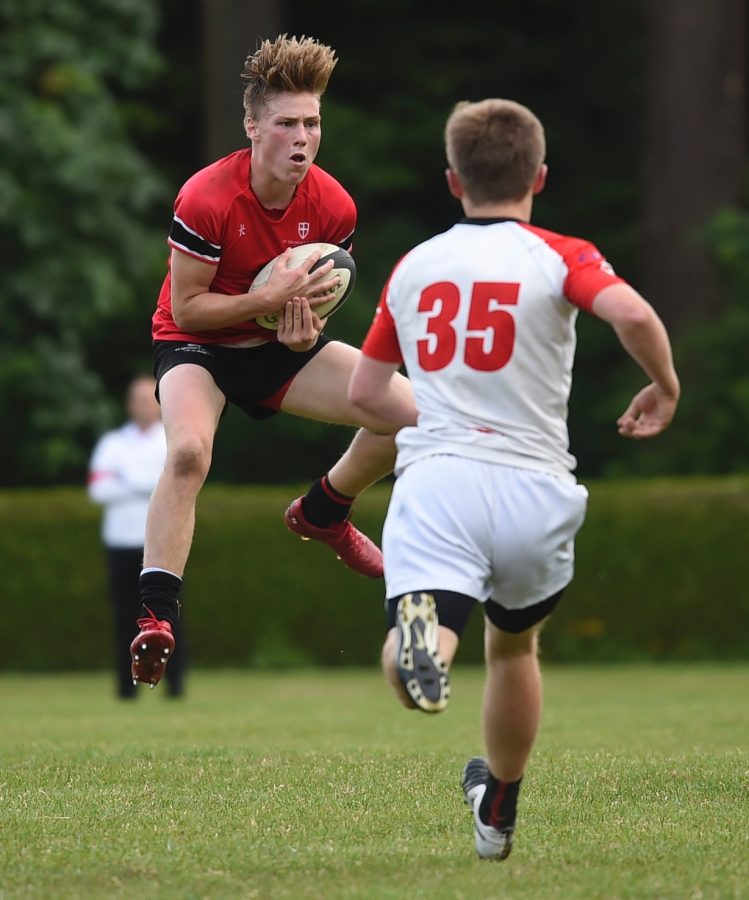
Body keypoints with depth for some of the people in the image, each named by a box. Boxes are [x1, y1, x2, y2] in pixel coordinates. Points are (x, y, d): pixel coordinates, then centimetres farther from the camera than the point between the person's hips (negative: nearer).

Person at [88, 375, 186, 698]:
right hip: (122, 540, 1)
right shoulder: (112, 443, 11)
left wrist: (130, 483, -9)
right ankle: (126, 683, 3)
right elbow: (99, 490, -2)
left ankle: (175, 681, -3)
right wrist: (151, 485, -8)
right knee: (125, 617, -1)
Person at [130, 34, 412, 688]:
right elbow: (185, 308, -21)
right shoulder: (206, 200, -26)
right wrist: (271, 298, -32)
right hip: (197, 346, -5)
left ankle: (321, 513, 19)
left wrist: (306, 329, -19)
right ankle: (156, 619, -31)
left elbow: (319, 291, 5)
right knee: (188, 451, -35)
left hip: (283, 347, 5)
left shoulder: (333, 206, -12)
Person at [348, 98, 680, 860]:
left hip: (433, 481, 0)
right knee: (513, 644, 26)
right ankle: (497, 812, 38)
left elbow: (364, 391, 24)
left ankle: (419, 636, -54)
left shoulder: (412, 267, 17)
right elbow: (633, 315, -16)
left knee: (412, 658, -18)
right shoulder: (558, 258, 5)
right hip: (533, 488, 0)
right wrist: (665, 389, 3)